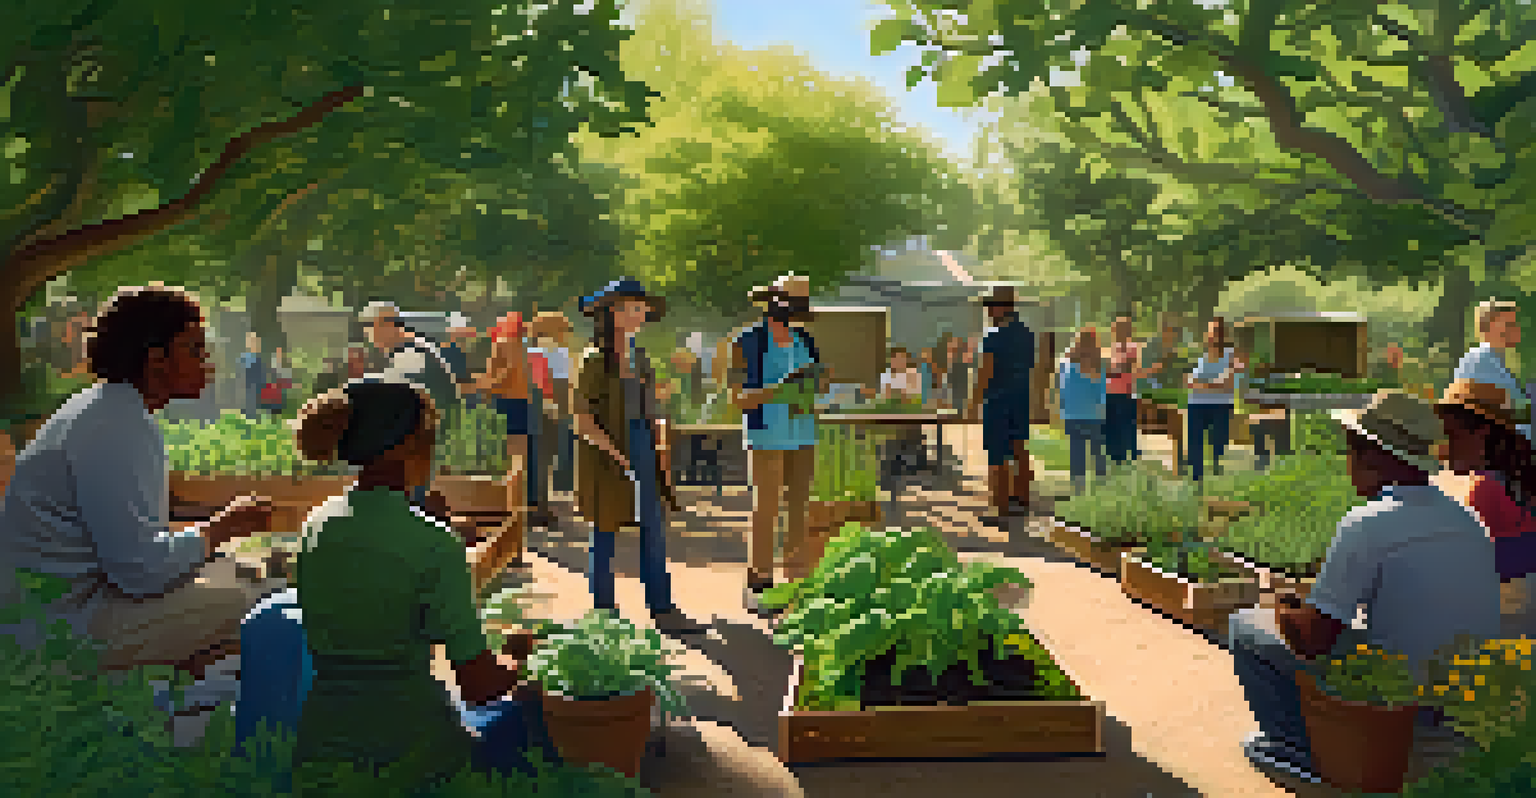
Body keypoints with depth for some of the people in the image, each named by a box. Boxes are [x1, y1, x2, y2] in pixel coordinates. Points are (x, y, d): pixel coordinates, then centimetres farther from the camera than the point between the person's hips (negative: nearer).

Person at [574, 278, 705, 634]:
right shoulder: (595, 358, -8)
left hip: (641, 446, 6)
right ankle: (604, 606, 18)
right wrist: (615, 455, -18)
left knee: (654, 529, 1)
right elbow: (582, 418, -13)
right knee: (605, 530, 5)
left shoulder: (639, 357, 12)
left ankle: (662, 610, 2)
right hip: (605, 450, -6)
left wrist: (663, 457, 7)